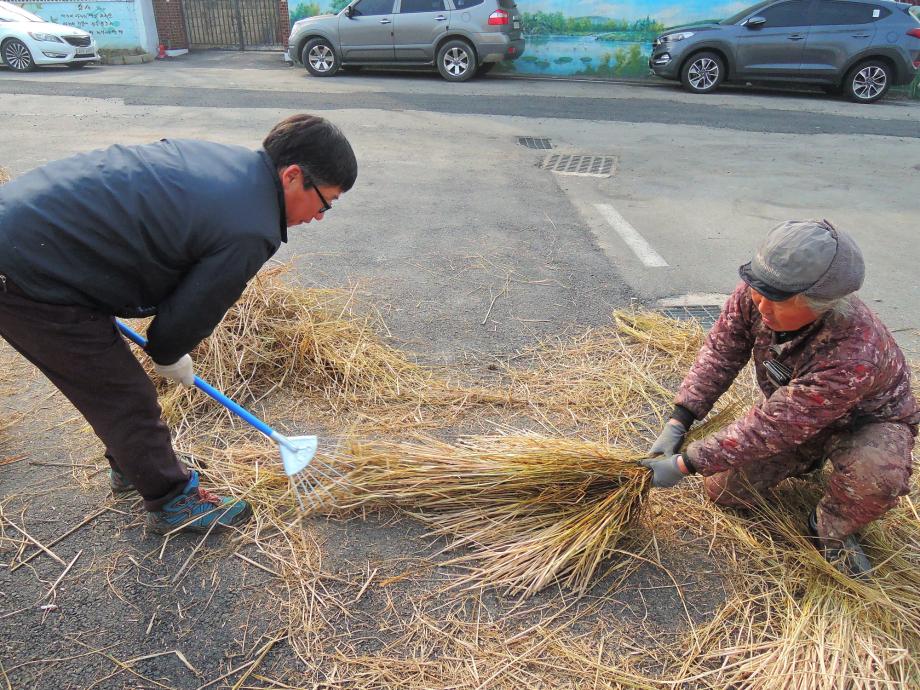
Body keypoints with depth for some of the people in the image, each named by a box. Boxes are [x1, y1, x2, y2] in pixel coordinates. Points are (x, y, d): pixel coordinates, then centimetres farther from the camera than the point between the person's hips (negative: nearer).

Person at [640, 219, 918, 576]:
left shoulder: (855, 355, -45)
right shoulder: (756, 293, -30)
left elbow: (772, 427, -39)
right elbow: (721, 351, -15)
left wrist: (685, 464, -34)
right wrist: (677, 423, -21)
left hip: (868, 421, -4)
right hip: (792, 411, 5)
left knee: (876, 474, -39)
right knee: (722, 487, -5)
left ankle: (831, 530, -3)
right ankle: (811, 458, 22)